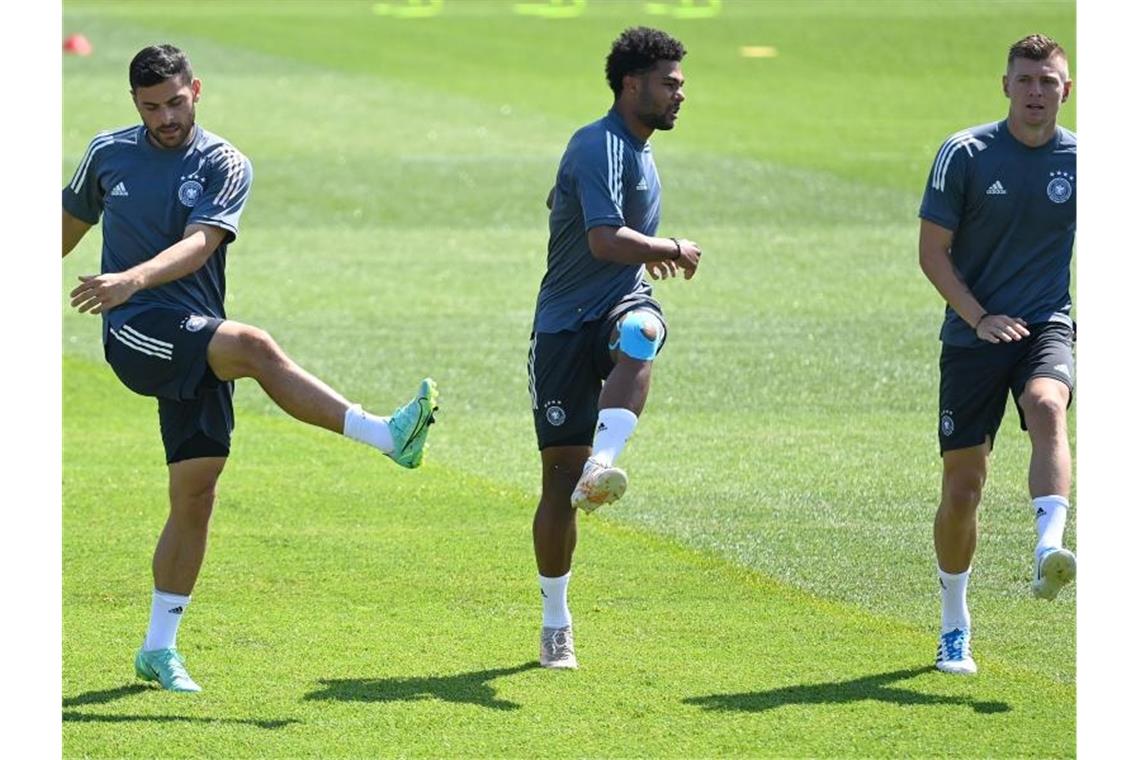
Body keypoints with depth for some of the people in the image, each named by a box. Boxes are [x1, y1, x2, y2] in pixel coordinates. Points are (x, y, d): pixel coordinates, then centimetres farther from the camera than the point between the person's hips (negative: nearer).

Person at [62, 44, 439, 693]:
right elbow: (71, 224, 26)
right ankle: (386, 435, -37)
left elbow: (199, 244, -16)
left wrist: (132, 278, -33)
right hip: (136, 334, -2)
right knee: (254, 347, -30)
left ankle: (160, 648, 11)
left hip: (198, 345, 2)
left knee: (196, 496, 0)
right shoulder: (108, 154, 7)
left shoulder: (224, 166, 1)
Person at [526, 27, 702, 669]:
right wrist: (673, 250, -11)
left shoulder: (636, 149, 16)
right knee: (561, 470, -3)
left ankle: (602, 466, -51)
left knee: (640, 333, -35)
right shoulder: (600, 147, -13)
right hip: (567, 322, -6)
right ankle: (555, 622, 10)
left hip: (623, 304, 6)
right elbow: (605, 241, -27)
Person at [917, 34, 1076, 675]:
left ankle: (1049, 551, -48)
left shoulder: (1082, 160, 3)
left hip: (1047, 326, 0)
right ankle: (955, 630, 18)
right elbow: (933, 251, -1)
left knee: (1046, 406, -35)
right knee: (963, 487, 1)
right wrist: (981, 319, -11)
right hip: (973, 332, 0)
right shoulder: (965, 154, -3)